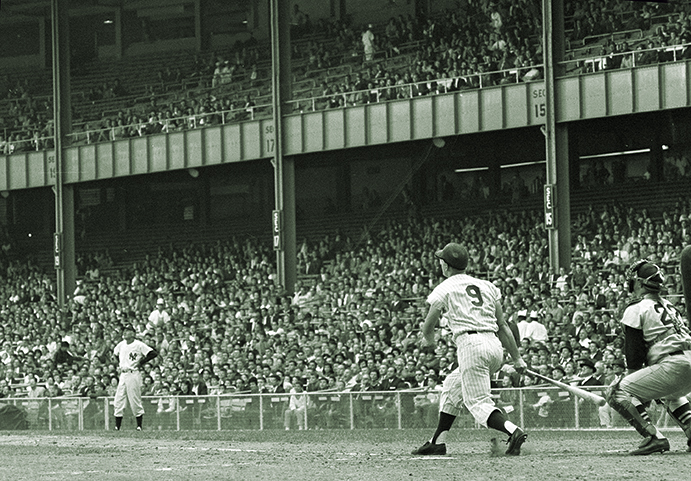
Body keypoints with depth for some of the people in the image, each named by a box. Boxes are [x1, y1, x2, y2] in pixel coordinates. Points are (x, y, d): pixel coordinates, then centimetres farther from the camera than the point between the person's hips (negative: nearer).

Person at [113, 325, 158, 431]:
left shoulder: (138, 345, -9)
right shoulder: (121, 345, 11)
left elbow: (154, 353, -14)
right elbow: (116, 353, 33)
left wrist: (140, 363, -11)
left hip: (134, 374, -6)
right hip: (123, 375, 6)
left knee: (135, 401, -4)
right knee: (118, 402, 1)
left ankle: (139, 425, 6)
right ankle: (117, 426, 4)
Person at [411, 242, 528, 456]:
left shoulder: (445, 289, 6)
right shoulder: (487, 286, 20)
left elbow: (428, 327, 4)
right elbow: (502, 326, 16)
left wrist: (429, 341, 28)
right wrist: (517, 357, 15)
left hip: (471, 345, -7)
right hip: (496, 347, 7)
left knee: (478, 402, -10)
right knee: (452, 387, 23)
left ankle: (513, 431, -34)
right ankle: (438, 442, 23)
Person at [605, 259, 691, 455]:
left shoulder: (636, 309, 2)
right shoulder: (668, 306, 25)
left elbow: (634, 353, -2)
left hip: (673, 365, -8)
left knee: (617, 393, -2)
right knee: (670, 393, 40)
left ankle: (654, 437, -15)